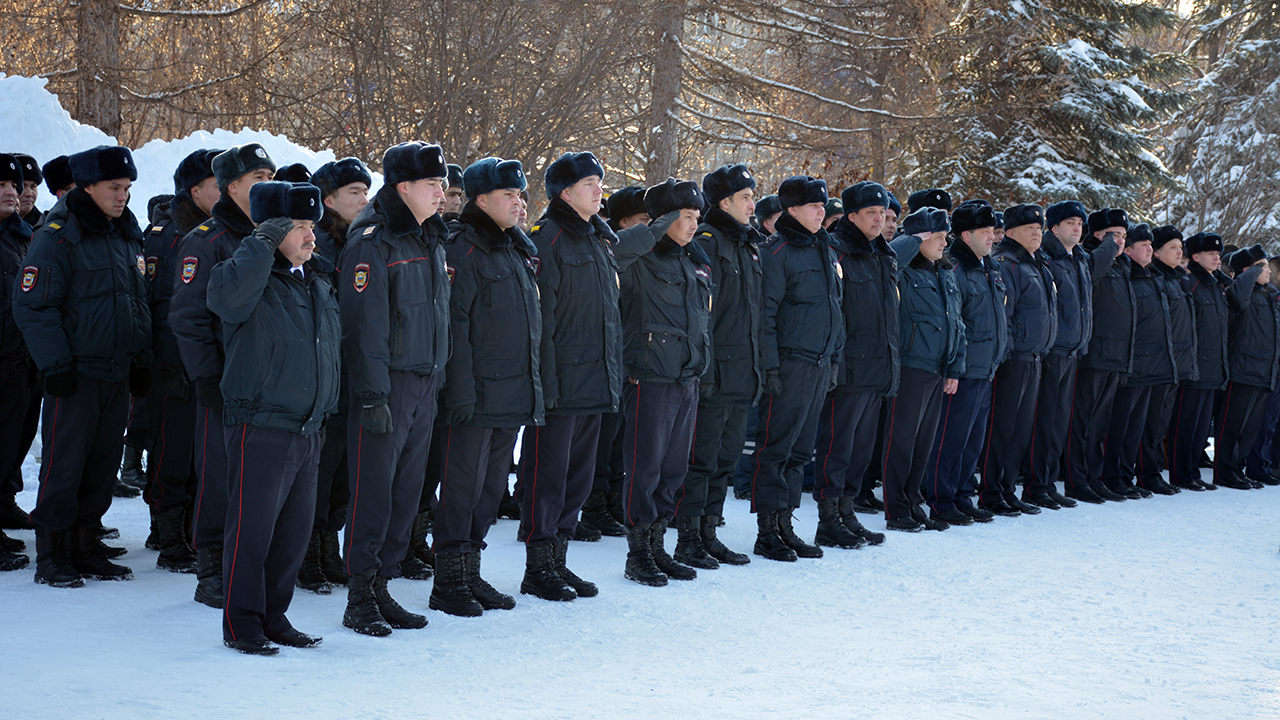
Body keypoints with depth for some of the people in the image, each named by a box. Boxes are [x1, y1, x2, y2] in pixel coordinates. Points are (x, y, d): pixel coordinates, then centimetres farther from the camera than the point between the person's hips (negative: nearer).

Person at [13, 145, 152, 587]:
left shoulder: (127, 236, 14)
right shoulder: (58, 236, -9)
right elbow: (32, 306, -13)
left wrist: (141, 361, 16)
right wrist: (55, 365, -16)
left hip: (118, 373, 7)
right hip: (76, 374, -7)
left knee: (103, 464, 10)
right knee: (64, 465, -4)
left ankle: (85, 546, 20)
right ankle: (51, 556, 4)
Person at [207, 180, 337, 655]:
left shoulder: (319, 282, 15)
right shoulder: (255, 280, -9)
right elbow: (228, 294, -34)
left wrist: (325, 407, 23)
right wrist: (264, 243, -23)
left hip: (308, 431, 8)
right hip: (260, 429, -8)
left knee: (296, 527, 11)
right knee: (253, 527, -4)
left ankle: (273, 616, 23)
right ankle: (241, 625, 5)